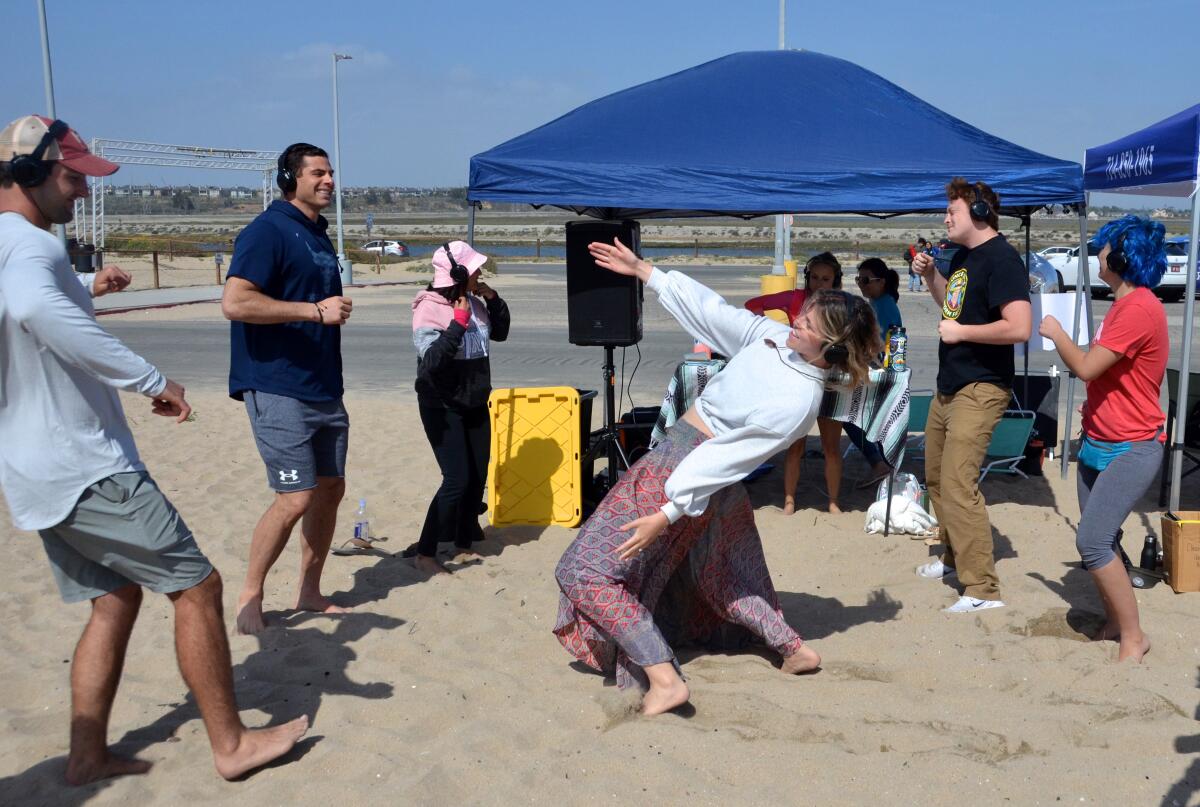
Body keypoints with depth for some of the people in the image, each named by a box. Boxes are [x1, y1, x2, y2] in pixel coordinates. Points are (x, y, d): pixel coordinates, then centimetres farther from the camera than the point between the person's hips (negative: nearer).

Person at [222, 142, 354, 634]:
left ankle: (309, 592, 26)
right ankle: (250, 597, 9)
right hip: (277, 388, -9)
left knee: (330, 488, 12)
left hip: (323, 388, 9)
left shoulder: (319, 235, 16)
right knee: (296, 498, -10)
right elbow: (235, 302, -23)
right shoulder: (268, 230, -11)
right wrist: (315, 310, -23)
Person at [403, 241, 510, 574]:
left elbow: (500, 333, 16)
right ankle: (424, 551, -1)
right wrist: (459, 321, -30)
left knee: (477, 477, 10)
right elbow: (432, 360, -27)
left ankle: (464, 543, 27)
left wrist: (493, 300, 0)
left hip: (475, 404, 7)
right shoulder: (429, 309, -18)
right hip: (443, 407, -7)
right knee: (457, 480, -12)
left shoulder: (473, 302, 2)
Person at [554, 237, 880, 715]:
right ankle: (794, 648, 35)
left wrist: (666, 515, -24)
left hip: (685, 478, -9)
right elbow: (712, 309, 7)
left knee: (586, 571, -7)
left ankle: (663, 679, -11)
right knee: (720, 575, 27)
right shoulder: (774, 337, -2)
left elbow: (724, 461, -25)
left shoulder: (796, 402, -24)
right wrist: (643, 271, 9)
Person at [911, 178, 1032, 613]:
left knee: (958, 485, -15)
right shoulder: (962, 256, 12)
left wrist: (960, 332, -18)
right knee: (936, 476, 20)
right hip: (949, 385, 10)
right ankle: (953, 557, 38)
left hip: (981, 389, -10)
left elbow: (1019, 327, -27)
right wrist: (930, 275, 10)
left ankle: (982, 589, -8)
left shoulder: (1002, 259, -17)